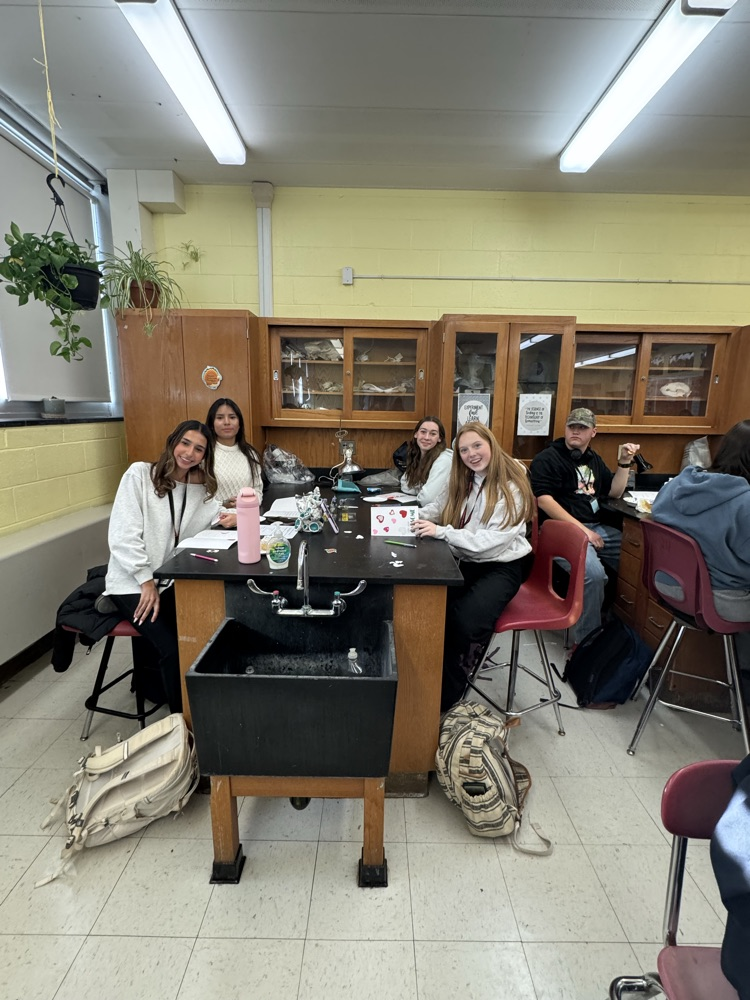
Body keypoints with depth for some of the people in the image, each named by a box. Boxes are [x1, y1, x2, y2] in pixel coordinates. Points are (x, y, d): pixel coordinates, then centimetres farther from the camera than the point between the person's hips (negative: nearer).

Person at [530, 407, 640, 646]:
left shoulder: (593, 458, 22)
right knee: (594, 573, -32)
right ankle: (584, 642, -16)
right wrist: (580, 528, -20)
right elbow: (544, 500, -15)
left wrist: (624, 462, 10)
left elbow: (614, 492, 25)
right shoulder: (547, 458, -2)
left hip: (596, 527, 8)